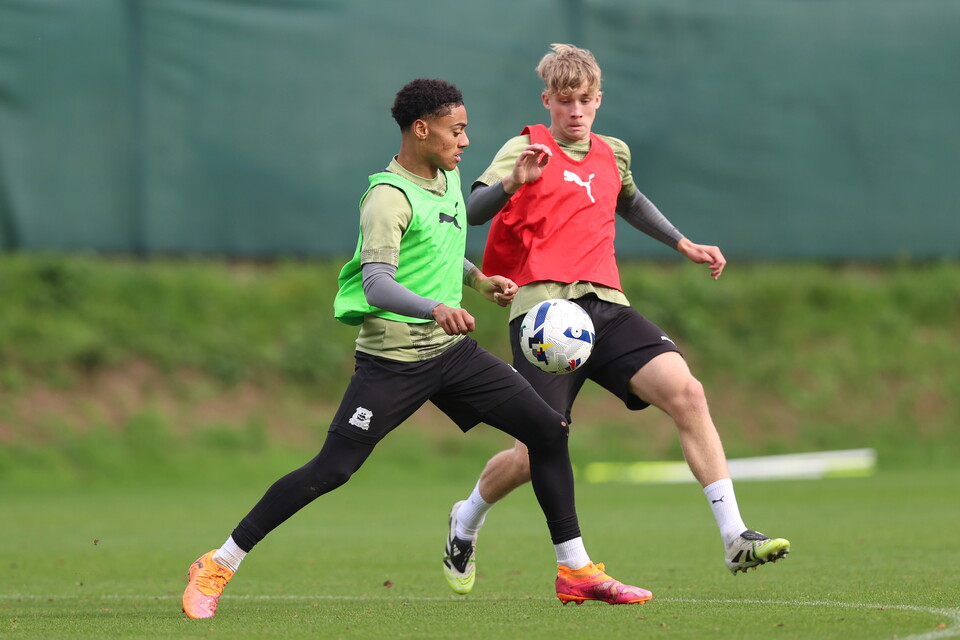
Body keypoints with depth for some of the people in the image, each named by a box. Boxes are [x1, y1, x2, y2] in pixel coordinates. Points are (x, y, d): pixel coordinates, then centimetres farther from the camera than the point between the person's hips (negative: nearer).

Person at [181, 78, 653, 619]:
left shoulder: (448, 177, 11)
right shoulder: (389, 198, -16)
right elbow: (377, 284, -29)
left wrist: (478, 279, 17)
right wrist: (435, 308, -44)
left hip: (451, 351, 8)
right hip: (393, 358, -8)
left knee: (549, 429, 1)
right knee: (332, 470, -13)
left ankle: (576, 572, 10)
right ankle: (217, 568, -2)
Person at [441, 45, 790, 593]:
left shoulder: (613, 155, 20)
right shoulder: (528, 149, 2)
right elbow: (472, 212, -13)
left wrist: (684, 244, 38)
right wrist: (511, 184, -32)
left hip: (606, 307, 5)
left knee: (686, 392, -19)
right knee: (537, 458, -6)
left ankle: (735, 538, -21)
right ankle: (466, 523, 27)